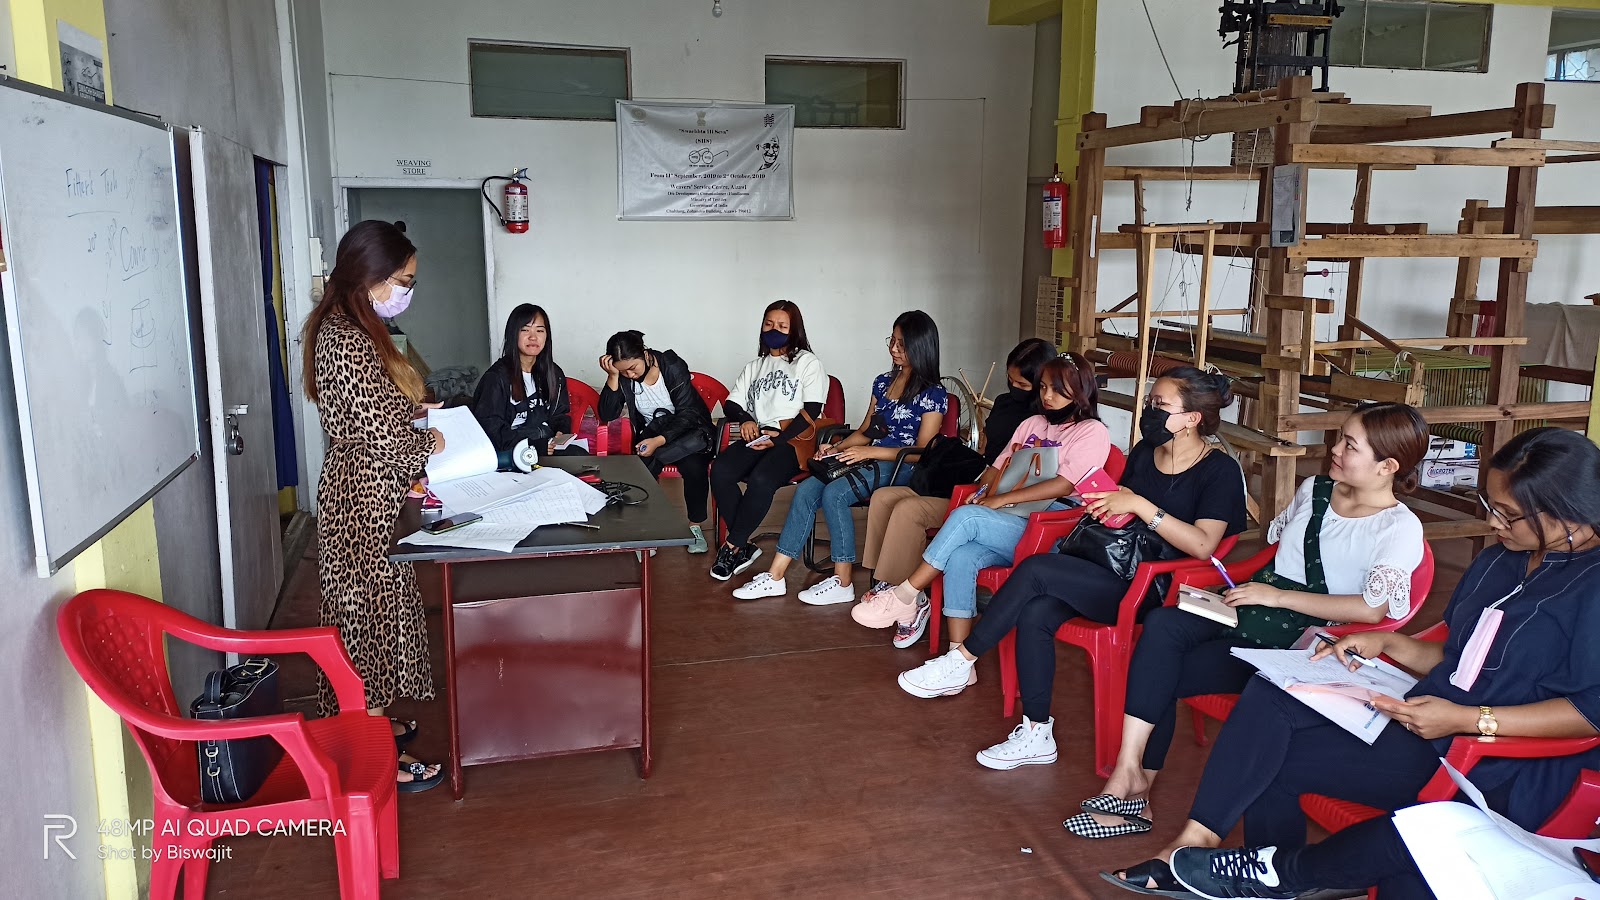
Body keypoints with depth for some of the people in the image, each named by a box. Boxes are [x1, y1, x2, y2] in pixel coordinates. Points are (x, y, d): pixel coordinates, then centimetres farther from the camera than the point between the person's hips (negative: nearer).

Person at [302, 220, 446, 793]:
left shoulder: (347, 328, 10)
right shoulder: (349, 342, -23)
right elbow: (384, 436, -25)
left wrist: (416, 417, 8)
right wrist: (429, 444, -8)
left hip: (365, 498, 10)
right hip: (365, 504, -10)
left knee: (368, 613, 20)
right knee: (371, 615, 0)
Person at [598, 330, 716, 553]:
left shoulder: (673, 365, -16)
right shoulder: (622, 376, -6)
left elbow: (687, 414, -19)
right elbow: (607, 415, -13)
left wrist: (659, 441, -32)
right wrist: (613, 377, -24)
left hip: (688, 430, -2)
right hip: (651, 432, 2)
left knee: (694, 465, -33)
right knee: (643, 469, -29)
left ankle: (695, 525, -13)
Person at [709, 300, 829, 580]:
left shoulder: (808, 362, 9)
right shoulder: (754, 366, 26)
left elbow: (811, 411, -3)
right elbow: (731, 404, 18)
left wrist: (779, 437, -16)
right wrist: (745, 420, -6)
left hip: (793, 441, -5)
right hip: (757, 438, 5)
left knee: (760, 479, -35)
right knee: (720, 471, -27)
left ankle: (732, 547, -18)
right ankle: (744, 547, -18)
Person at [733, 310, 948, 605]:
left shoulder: (933, 394, -5)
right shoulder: (883, 382, 17)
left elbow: (922, 452, -11)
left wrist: (868, 452, -18)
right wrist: (837, 448, 2)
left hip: (902, 470, -7)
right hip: (870, 460, 7)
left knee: (833, 493, -30)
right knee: (806, 489, -17)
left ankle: (843, 583, -20)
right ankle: (775, 577, -18)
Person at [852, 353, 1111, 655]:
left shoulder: (1092, 432, 1)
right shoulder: (1032, 424, 23)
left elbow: (1064, 484, -13)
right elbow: (998, 468, 22)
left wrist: (1001, 500, -16)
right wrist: (987, 490, -3)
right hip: (1011, 525, 6)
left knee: (967, 516, -29)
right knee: (960, 557, -27)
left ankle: (904, 596, -19)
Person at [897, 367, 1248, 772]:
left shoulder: (1220, 471, -8)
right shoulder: (1144, 452, 13)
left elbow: (1203, 545, -21)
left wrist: (1139, 505, -22)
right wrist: (1110, 504, 5)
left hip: (1157, 591, -7)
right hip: (1113, 574, 7)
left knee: (1035, 569, -24)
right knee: (1035, 613, -22)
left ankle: (961, 661, -11)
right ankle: (1036, 734, -12)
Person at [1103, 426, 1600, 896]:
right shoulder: (1499, 562, 15)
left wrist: (1468, 719, -23)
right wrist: (1387, 643, 5)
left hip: (1497, 768, -8)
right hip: (1423, 714, 8)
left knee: (1278, 758, -19)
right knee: (1270, 696, -14)